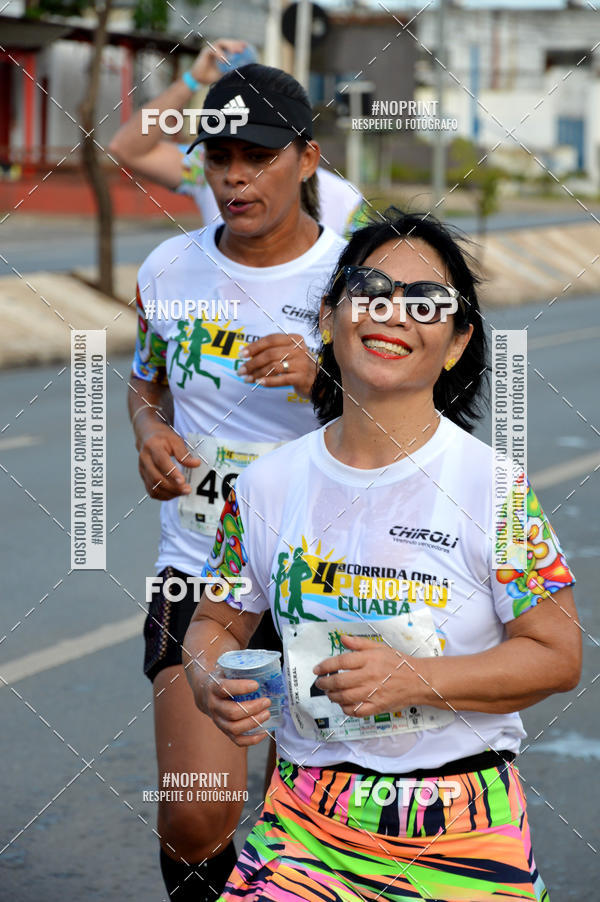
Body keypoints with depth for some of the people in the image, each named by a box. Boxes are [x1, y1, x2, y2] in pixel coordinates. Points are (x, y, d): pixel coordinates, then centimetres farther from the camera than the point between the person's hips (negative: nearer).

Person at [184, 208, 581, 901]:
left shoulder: (493, 486, -6)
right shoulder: (266, 486, 3)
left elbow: (557, 656, -5)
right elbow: (217, 622, 15)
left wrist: (413, 679, -18)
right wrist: (208, 682, -8)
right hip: (307, 818, 2)